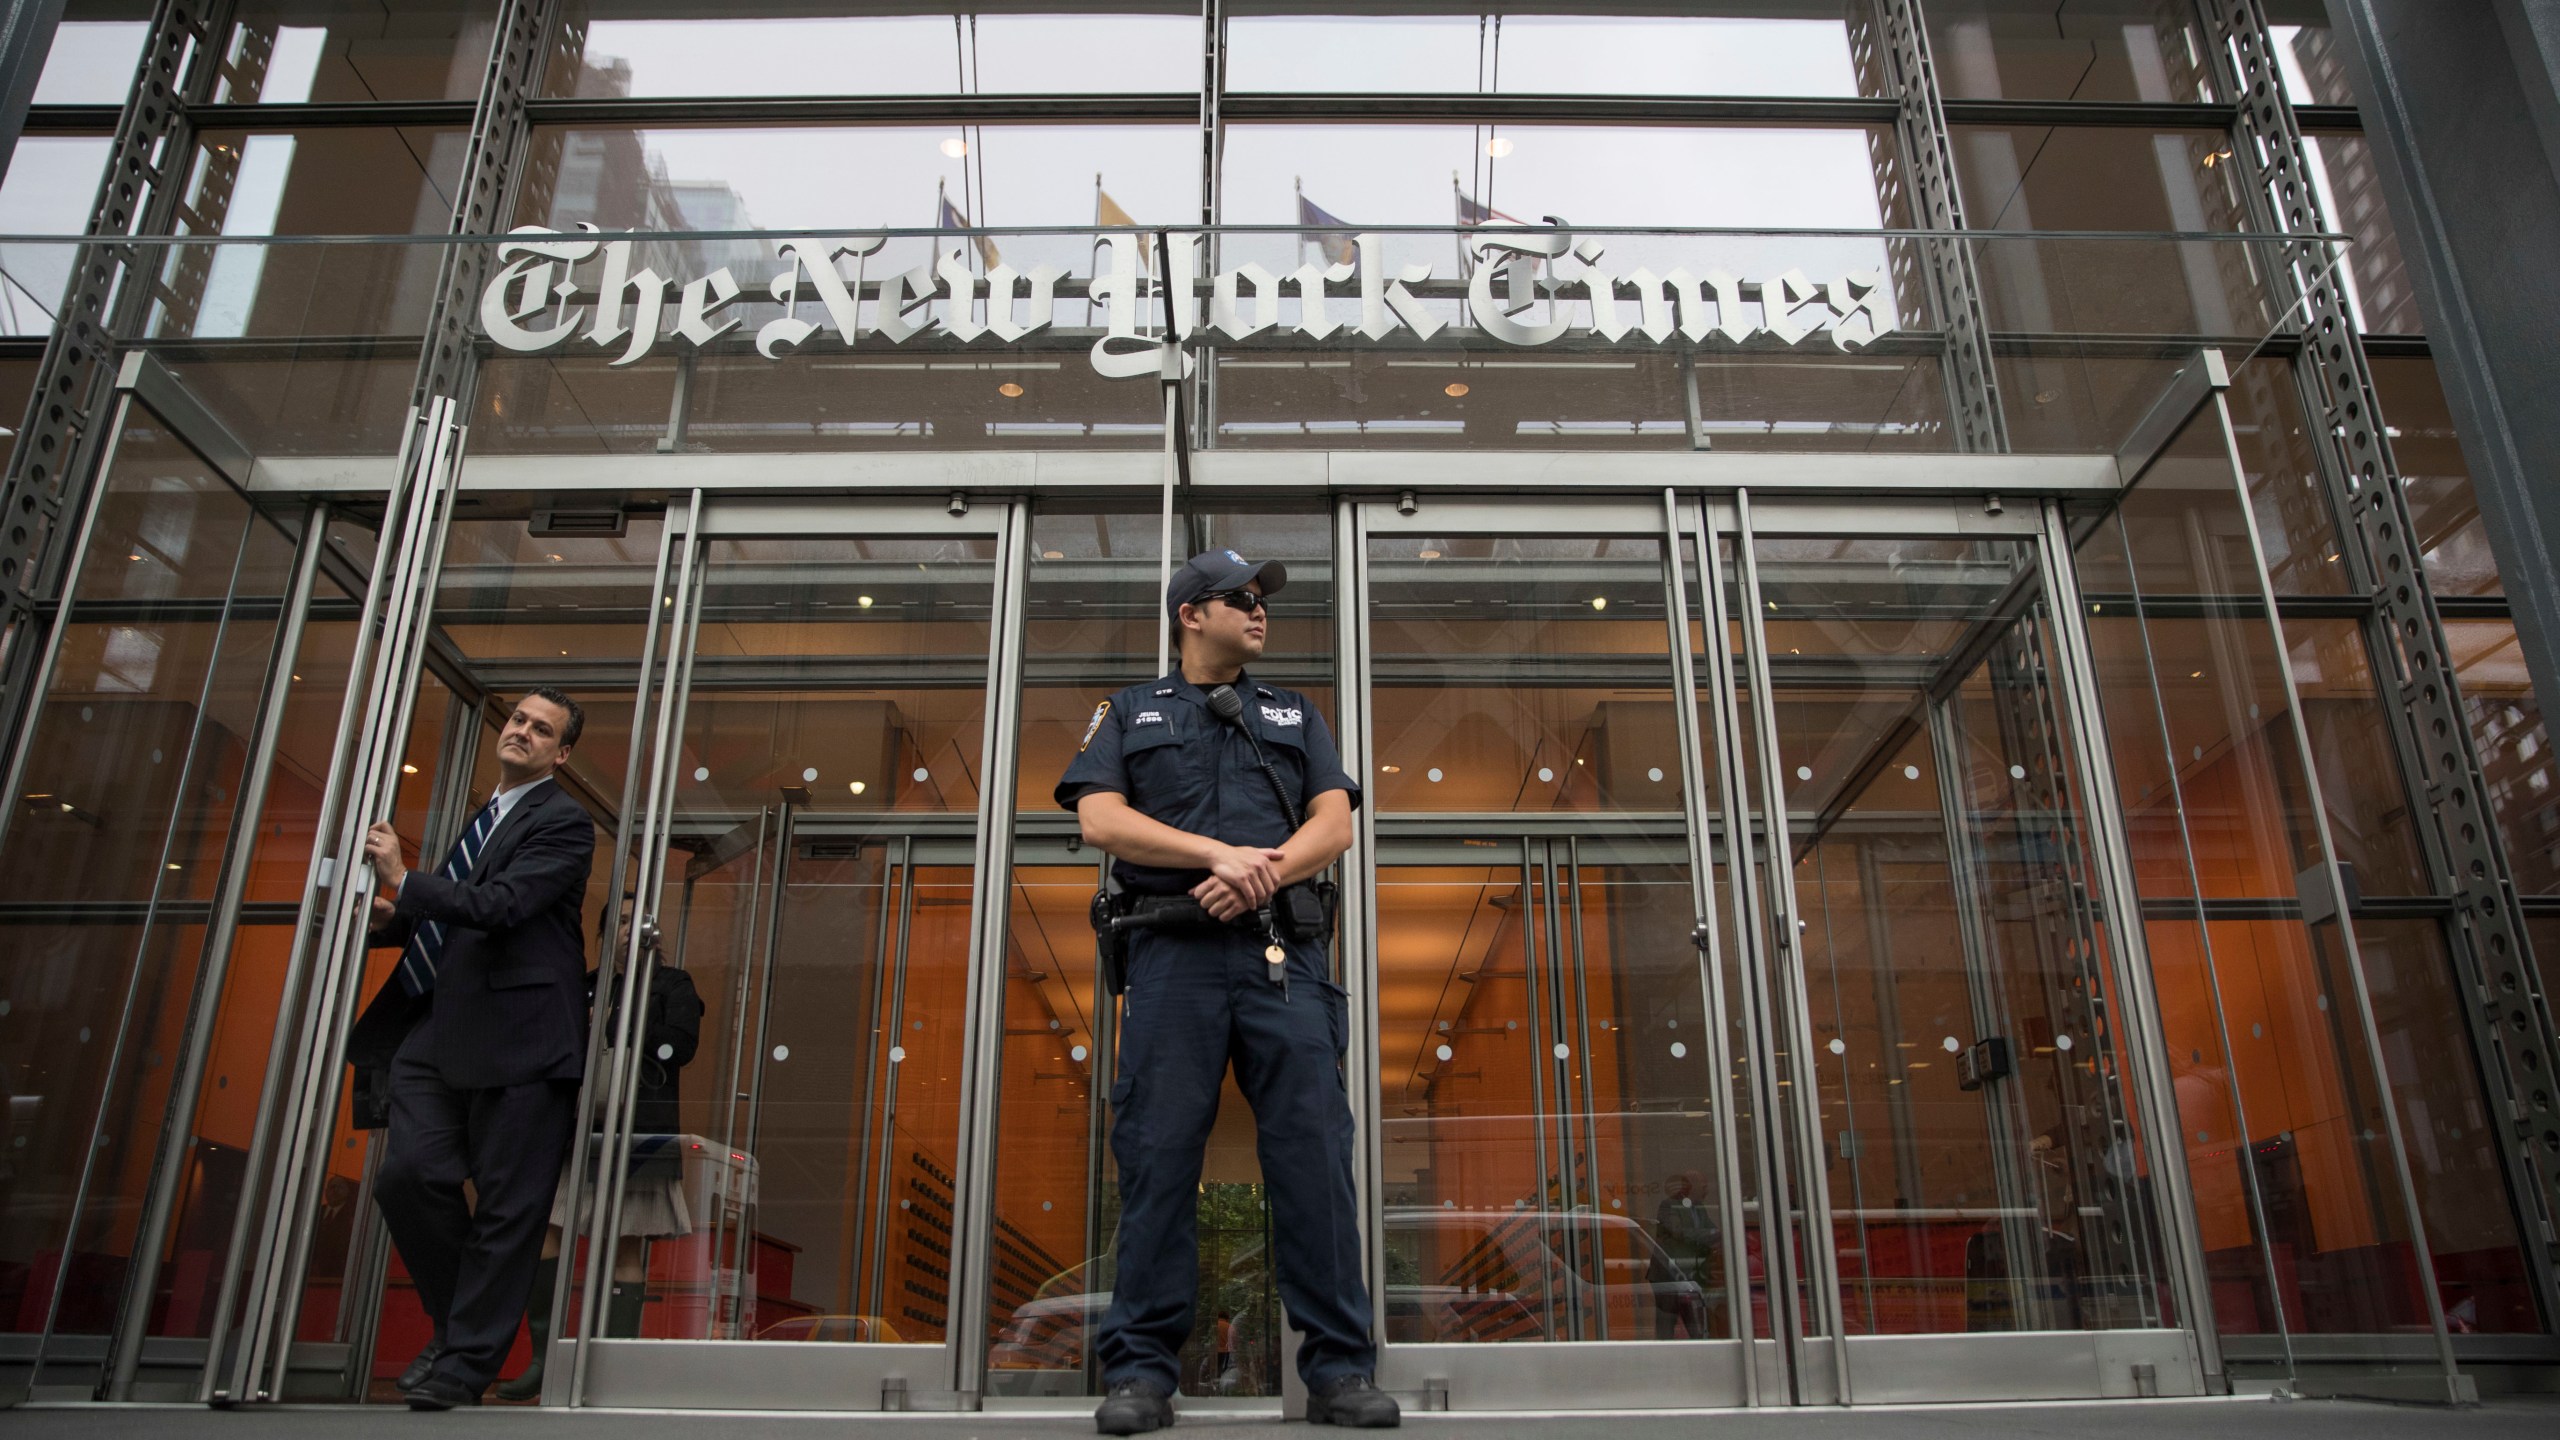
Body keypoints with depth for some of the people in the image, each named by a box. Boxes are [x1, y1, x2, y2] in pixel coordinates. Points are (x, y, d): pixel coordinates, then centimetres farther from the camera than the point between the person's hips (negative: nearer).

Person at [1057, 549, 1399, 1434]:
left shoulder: (1295, 716, 24)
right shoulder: (1129, 714, 18)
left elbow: (1334, 824, 10)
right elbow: (1100, 818, 1)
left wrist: (1261, 875, -10)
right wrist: (1222, 852, -11)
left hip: (1285, 954, 2)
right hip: (1173, 953, -1)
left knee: (1315, 1153, -5)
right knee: (1159, 1155, -4)